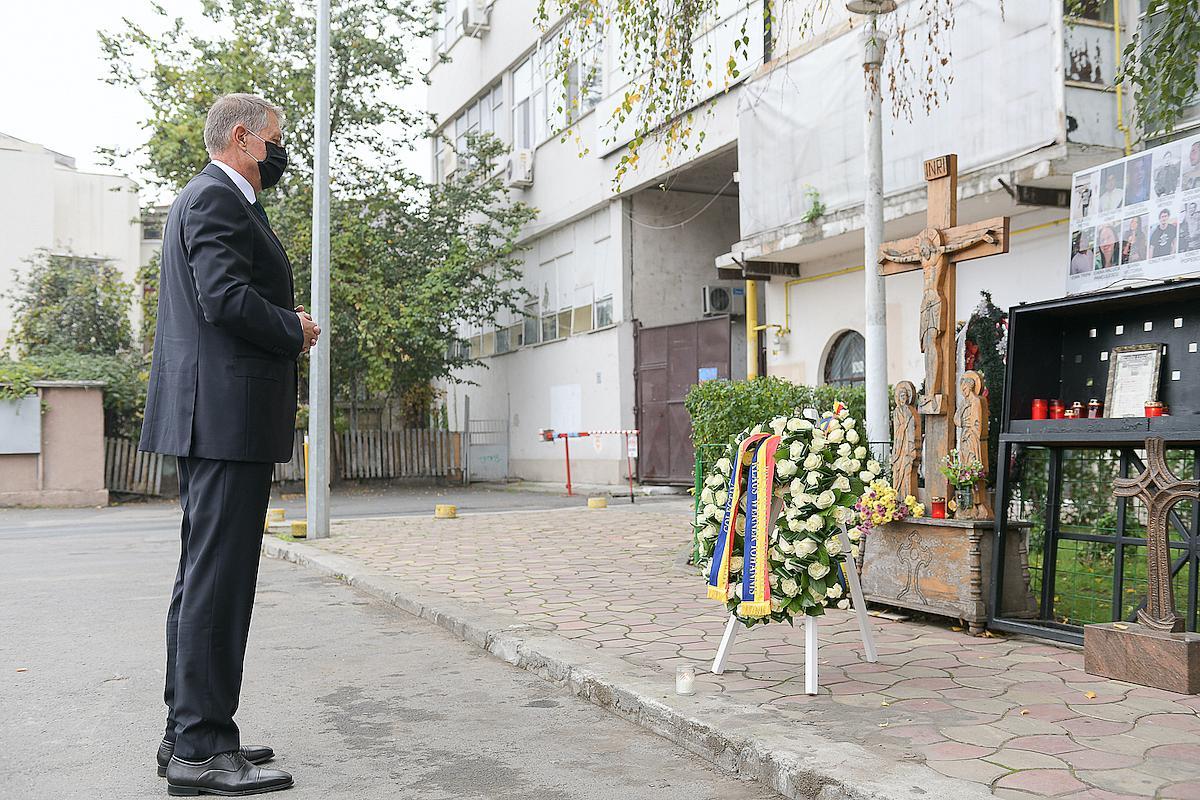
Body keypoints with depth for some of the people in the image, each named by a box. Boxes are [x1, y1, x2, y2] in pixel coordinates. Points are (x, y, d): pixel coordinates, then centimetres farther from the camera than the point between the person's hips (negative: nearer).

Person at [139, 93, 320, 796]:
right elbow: (225, 296, -21)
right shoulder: (217, 198, -9)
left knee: (205, 576, 13)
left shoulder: (211, 199, 25)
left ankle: (189, 734, 21)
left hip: (211, 419, 11)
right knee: (219, 578, -9)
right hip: (227, 415, -11)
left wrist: (283, 326, 12)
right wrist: (294, 331, -6)